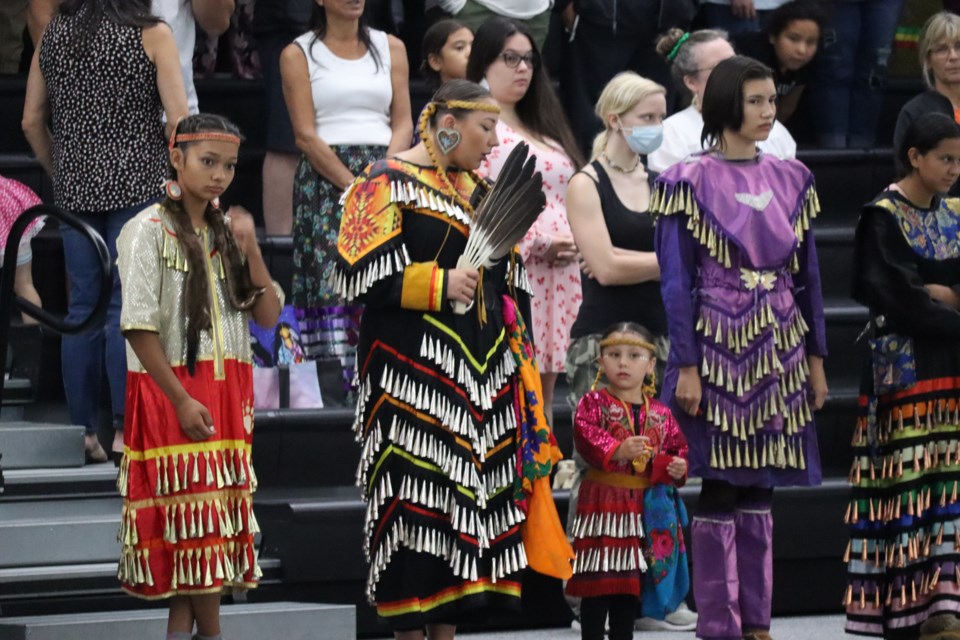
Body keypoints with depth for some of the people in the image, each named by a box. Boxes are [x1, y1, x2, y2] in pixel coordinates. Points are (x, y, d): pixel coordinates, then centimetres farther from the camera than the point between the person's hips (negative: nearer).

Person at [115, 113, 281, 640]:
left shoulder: (225, 232, 13)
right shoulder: (150, 230, -7)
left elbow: (268, 316, 9)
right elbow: (139, 327, -13)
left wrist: (250, 251, -4)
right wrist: (182, 400, -18)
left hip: (227, 394, 6)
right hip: (174, 392, -6)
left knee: (207, 524, 4)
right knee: (195, 518, -6)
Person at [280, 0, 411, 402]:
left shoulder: (390, 48, 15)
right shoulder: (299, 55, 5)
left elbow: (403, 124, 9)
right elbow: (306, 135, -3)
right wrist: (354, 187, -11)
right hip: (325, 180, -3)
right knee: (332, 277, -13)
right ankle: (341, 390, -16)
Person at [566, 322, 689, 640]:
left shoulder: (660, 414, 8)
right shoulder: (594, 404, -5)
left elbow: (677, 449, 11)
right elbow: (586, 438, -20)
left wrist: (676, 468, -11)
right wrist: (617, 451, -36)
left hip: (645, 505, 4)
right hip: (602, 501, -4)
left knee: (629, 587, 11)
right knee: (597, 584, -4)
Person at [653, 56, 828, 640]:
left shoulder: (791, 180, 10)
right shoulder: (690, 182, -5)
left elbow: (809, 276, 13)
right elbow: (676, 281, -7)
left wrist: (816, 358, 10)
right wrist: (686, 366, -13)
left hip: (778, 350, 5)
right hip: (719, 347, -4)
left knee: (760, 488, 8)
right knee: (721, 487, -3)